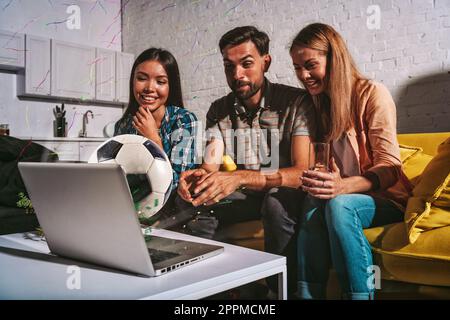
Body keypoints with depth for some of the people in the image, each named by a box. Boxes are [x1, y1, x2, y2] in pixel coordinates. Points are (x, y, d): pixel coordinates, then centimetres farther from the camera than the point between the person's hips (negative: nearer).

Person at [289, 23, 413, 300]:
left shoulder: (373, 94, -8)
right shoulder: (316, 103, 10)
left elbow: (390, 167, -14)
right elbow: (314, 165, 8)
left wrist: (344, 186, -34)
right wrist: (325, 184, -17)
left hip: (384, 198, -3)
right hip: (340, 194, 4)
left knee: (338, 205, -35)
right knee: (314, 205, -30)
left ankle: (361, 294, -26)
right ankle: (308, 294, -27)